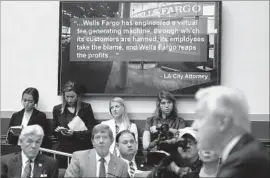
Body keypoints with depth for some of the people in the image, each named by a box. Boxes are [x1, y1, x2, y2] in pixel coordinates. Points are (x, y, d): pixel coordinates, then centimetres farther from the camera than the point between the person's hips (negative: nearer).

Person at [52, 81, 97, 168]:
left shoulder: (86, 108, 1)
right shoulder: (57, 109, 9)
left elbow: (91, 131, -4)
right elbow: (53, 131, 14)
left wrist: (74, 133, -16)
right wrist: (59, 131, -8)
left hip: (82, 150, -2)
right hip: (63, 150, 2)